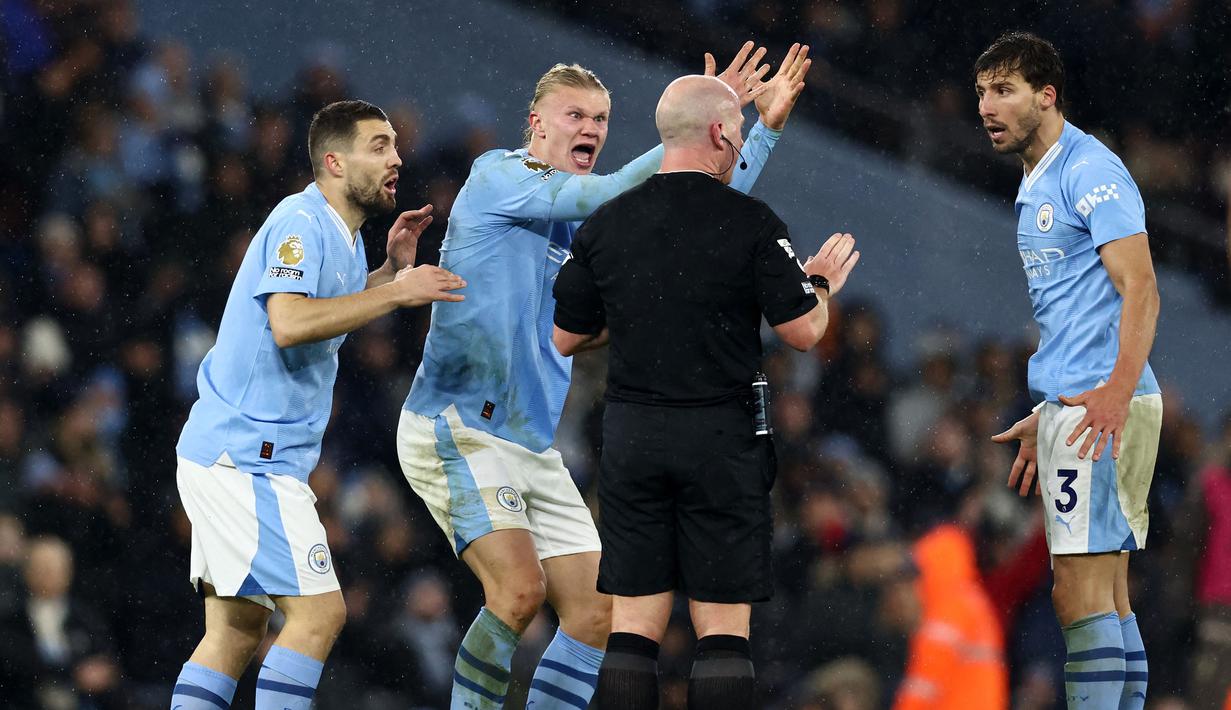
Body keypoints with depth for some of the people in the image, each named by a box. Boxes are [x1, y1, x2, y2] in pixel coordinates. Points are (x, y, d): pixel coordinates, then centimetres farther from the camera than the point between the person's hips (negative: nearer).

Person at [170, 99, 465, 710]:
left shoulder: (340, 235, 17)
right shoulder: (300, 223, -14)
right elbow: (288, 323, -28)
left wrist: (390, 269, 18)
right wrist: (396, 292, -24)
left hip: (228, 455, 11)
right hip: (243, 457, -11)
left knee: (236, 633, 10)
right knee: (319, 613, -14)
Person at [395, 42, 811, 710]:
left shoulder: (585, 225, 16)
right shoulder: (498, 179, -5)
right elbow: (608, 196, -18)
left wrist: (762, 129, 8)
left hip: (534, 448, 8)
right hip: (456, 431, -8)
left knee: (595, 615, 0)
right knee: (520, 586, -24)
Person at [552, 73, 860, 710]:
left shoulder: (605, 226, 3)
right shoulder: (750, 222, -8)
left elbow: (566, 339, 10)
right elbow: (802, 331, -7)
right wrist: (821, 284, 13)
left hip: (631, 436, 3)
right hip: (721, 441, -3)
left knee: (633, 627, 4)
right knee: (722, 629, 0)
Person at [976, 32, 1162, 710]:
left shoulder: (1091, 171, -9)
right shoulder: (1035, 185, 21)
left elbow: (1139, 290, -18)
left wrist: (1117, 392, -30)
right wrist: (1043, 418, 24)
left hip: (1103, 408, -10)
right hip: (1072, 407, 10)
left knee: (1081, 593, -14)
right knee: (1107, 596, 8)